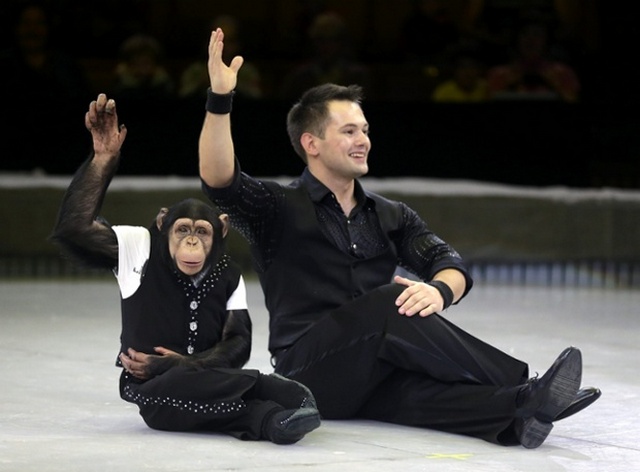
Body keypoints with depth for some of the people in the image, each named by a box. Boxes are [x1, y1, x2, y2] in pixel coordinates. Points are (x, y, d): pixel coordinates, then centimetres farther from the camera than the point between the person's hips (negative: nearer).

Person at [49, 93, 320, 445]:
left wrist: (185, 363, -18)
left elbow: (238, 344, 0)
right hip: (153, 390, -3)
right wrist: (103, 159, -22)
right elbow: (73, 231, -16)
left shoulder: (229, 276, 6)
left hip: (209, 381, 3)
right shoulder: (140, 248, -3)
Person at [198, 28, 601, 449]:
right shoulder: (279, 209, 7)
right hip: (308, 372, -4)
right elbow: (219, 181, -12)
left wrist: (440, 290, -22)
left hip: (372, 379, 4)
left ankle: (514, 410, -61)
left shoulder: (391, 216, 20)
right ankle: (523, 387, -33)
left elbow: (450, 264, 4)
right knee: (389, 303, -30)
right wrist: (220, 99, -26)